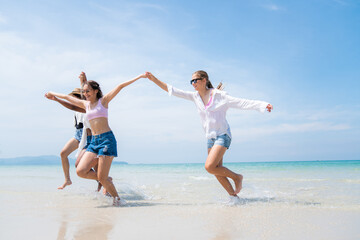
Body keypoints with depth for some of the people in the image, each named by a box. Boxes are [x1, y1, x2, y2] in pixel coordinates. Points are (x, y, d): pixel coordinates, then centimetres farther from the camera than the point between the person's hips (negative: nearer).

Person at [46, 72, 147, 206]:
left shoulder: (103, 100, 4)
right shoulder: (85, 104, 18)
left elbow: (120, 86, -2)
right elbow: (67, 97, 31)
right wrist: (52, 94, 43)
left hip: (107, 139, -6)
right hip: (94, 141, 6)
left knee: (102, 178, -11)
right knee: (80, 171, -11)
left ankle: (117, 199, 12)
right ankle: (107, 181, 11)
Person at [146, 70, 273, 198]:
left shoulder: (219, 95, -8)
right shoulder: (195, 96, 6)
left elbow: (241, 103, -9)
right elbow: (173, 91, 5)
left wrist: (264, 105, -16)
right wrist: (154, 79, -2)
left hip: (223, 135, -6)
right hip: (210, 138, 6)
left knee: (209, 166, -20)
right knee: (217, 171, 3)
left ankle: (236, 177, 1)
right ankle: (234, 196, 15)